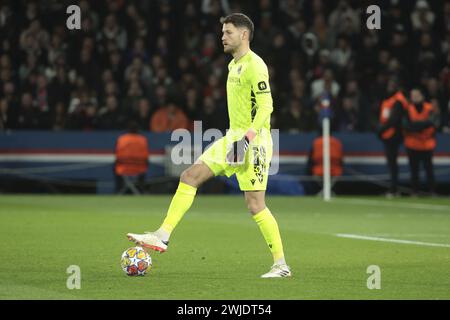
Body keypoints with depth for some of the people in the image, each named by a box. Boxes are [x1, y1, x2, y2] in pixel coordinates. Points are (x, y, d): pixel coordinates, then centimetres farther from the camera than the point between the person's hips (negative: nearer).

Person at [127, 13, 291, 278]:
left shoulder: (255, 66, -13)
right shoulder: (234, 65, 16)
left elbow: (266, 105, -20)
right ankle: (163, 236, -1)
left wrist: (249, 136, -30)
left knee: (255, 205, -8)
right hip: (233, 139, 9)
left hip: (253, 141, -9)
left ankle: (281, 265, 2)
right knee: (189, 176, 0)